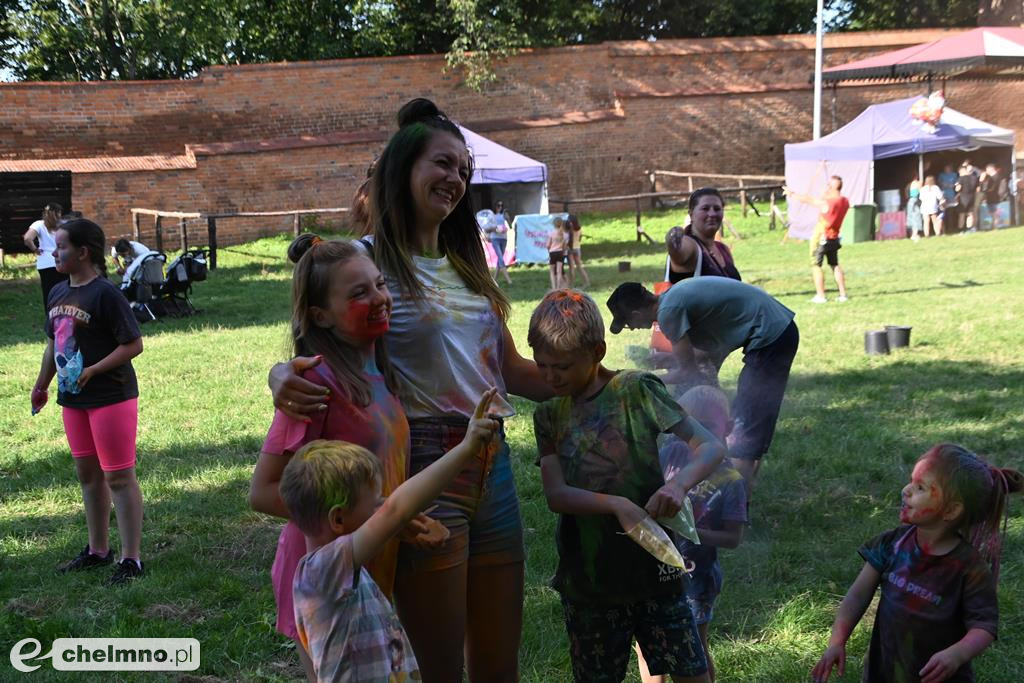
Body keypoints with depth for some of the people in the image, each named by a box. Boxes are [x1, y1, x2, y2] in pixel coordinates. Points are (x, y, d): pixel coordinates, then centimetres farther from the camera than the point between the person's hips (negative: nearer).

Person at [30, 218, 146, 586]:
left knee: (118, 477, -2)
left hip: (111, 398, -8)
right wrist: (41, 385, 20)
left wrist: (93, 370, -22)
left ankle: (131, 559, 6)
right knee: (87, 474, 17)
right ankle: (98, 550, 31)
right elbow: (53, 344, 19)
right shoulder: (58, 293, 8)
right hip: (73, 398, 8)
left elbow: (134, 345, -17)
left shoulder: (105, 294, -17)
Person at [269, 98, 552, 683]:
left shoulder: (468, 266, 14)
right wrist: (283, 379, -33)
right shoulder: (365, 262, -6)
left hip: (493, 465, 7)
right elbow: (306, 357, -10)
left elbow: (511, 369, 18)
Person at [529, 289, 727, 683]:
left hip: (652, 565, -3)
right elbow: (556, 495, -8)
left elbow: (711, 448, -9)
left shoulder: (636, 390, -6)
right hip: (587, 578, 3)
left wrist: (679, 484, -30)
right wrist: (615, 505, -26)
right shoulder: (549, 415, 4)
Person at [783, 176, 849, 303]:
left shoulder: (828, 203, -22)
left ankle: (820, 296, -2)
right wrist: (828, 196, 9)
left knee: (816, 265, 2)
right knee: (835, 265, 16)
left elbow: (808, 200, -11)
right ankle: (843, 294, 14)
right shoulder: (845, 202, -3)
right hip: (834, 239, 7)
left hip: (821, 238, -7)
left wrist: (792, 194, 0)